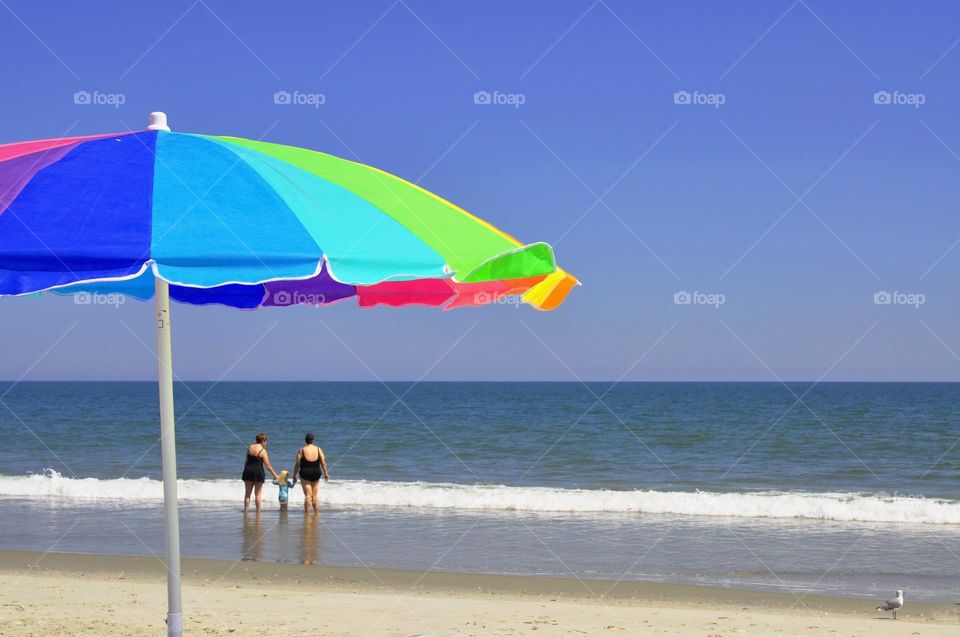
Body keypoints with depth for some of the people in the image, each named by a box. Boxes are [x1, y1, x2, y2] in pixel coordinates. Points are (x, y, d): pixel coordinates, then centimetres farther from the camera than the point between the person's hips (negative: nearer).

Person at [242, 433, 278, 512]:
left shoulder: (250, 447, 6)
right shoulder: (263, 451, -9)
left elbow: (246, 461, 13)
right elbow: (267, 465, -10)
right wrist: (275, 475, -3)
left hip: (248, 470, 4)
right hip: (258, 471, -4)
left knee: (247, 493, 10)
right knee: (258, 493, 5)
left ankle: (246, 510, 7)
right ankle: (258, 511, 4)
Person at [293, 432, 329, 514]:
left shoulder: (301, 450, -6)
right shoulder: (318, 449, 1)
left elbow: (297, 464, -5)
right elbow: (323, 463, -1)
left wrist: (294, 476, 2)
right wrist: (326, 473, 10)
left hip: (305, 473, -3)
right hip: (316, 473, 3)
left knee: (308, 495, -2)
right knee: (315, 494, 13)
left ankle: (307, 513, -6)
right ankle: (317, 512, 11)